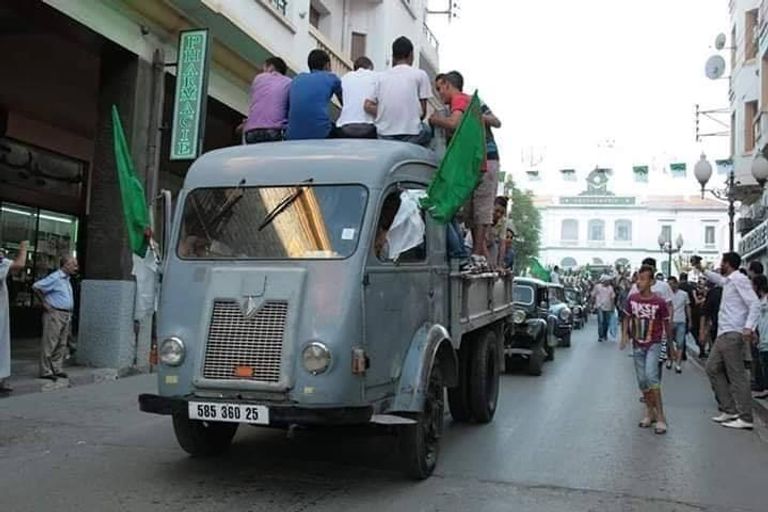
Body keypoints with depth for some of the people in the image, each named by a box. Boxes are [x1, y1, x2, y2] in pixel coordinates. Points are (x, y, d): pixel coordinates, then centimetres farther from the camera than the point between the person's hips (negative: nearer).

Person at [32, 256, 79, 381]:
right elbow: (36, 287, -16)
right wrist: (44, 303, -12)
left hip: (66, 315, 9)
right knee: (49, 343, -4)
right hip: (55, 314, -9)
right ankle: (45, 371, -1)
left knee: (61, 344, 10)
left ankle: (57, 369, 16)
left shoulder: (67, 279, 15)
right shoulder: (55, 277, -11)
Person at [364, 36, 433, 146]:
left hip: (384, 136, 4)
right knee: (427, 131, 27)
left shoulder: (382, 76, 14)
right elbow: (422, 111, 3)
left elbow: (368, 106, 7)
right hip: (411, 135, -3)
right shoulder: (420, 74, 4)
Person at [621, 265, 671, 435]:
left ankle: (660, 417, -14)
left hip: (654, 344, -4)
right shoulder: (632, 299, -5)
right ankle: (650, 412, 28)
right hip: (637, 345, 4)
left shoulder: (659, 302, -14)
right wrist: (625, 335, -4)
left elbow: (666, 323, -2)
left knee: (651, 376, -21)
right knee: (642, 380, 9)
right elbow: (627, 318, 9)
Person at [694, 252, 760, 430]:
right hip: (722, 334, 10)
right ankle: (729, 410, 18)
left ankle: (745, 418, -4)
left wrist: (749, 327, -30)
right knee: (713, 368, 13)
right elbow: (718, 279, 42)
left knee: (737, 375, -8)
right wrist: (702, 270, 46)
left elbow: (755, 304, -19)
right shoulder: (728, 281, 16)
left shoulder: (739, 279, -11)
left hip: (733, 335, -10)